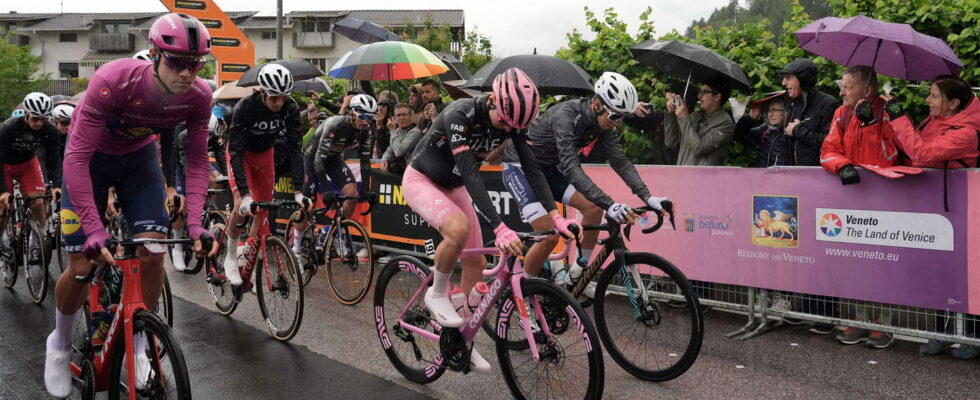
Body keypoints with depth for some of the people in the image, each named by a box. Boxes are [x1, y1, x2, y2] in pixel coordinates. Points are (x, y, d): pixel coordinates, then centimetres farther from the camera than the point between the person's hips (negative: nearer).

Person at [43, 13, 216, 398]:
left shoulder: (198, 96, -25)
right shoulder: (113, 81, -37)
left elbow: (197, 160, -15)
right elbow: (77, 157, -35)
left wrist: (195, 222, -27)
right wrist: (94, 229, -41)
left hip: (139, 157, 3)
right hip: (91, 157, -3)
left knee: (153, 252, -11)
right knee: (83, 267, -6)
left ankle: (138, 345, 12)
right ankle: (60, 344, 25)